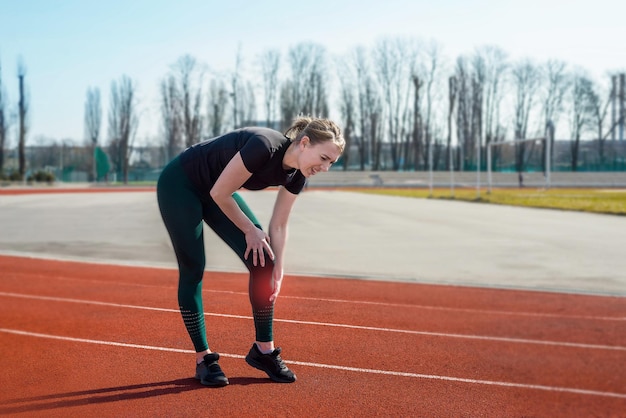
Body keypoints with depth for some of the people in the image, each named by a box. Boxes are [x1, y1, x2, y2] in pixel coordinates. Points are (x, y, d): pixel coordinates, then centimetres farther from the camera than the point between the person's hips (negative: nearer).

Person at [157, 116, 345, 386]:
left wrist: (278, 272, -2)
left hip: (215, 191, 7)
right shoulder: (264, 146, -36)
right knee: (193, 269, -7)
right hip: (178, 185, -7)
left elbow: (278, 226, -2)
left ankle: (263, 350, 8)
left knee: (262, 264, -3)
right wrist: (250, 230, -14)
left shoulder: (296, 175, -12)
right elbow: (219, 194, -26)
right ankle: (203, 358, 7)